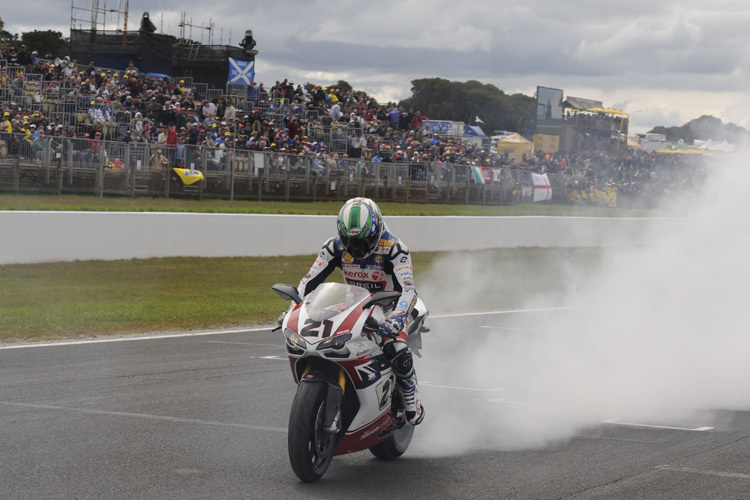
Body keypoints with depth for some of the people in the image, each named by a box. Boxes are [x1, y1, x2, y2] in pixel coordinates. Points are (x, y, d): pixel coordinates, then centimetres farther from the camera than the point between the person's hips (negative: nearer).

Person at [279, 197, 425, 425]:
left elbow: (408, 291, -35)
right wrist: (292, 310, -22)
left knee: (398, 354, -32)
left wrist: (395, 320, -54)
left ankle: (412, 400, -6)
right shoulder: (335, 246, -12)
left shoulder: (394, 249, -25)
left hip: (389, 307, -5)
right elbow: (310, 280, -8)